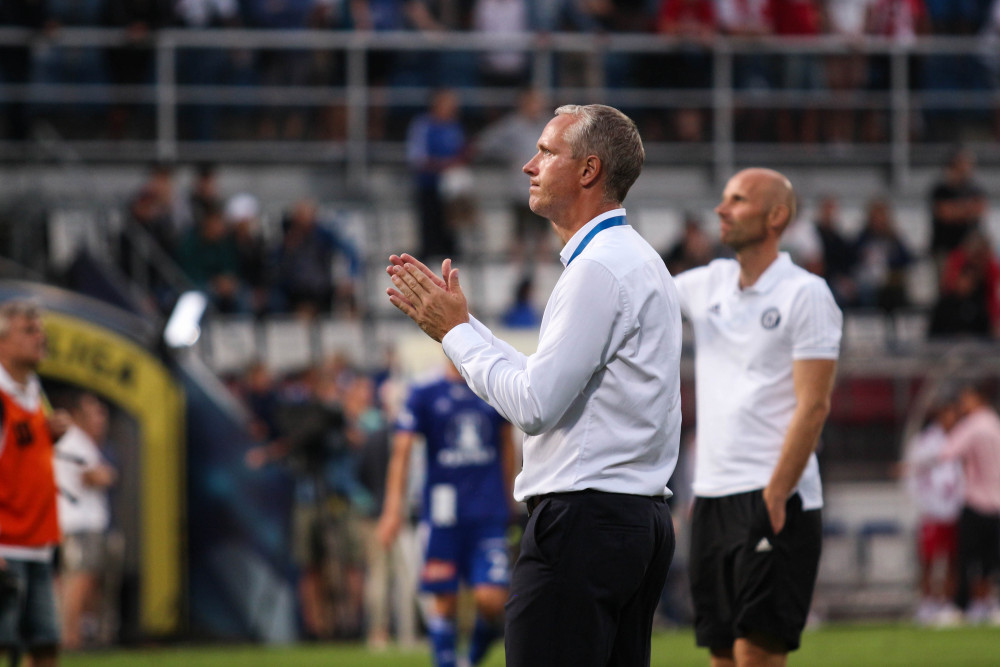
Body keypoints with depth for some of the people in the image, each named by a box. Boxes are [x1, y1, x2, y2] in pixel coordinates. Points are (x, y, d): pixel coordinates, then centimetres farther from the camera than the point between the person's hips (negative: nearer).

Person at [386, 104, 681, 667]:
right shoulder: (633, 257, 19)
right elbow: (550, 382, 20)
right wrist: (458, 320, 21)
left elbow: (534, 405, -17)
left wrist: (455, 331, -5)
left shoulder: (599, 270, -14)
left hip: (584, 524, -10)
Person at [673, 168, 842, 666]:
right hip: (711, 495, 7)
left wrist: (774, 498, -18)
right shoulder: (708, 284, 14)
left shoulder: (805, 295, -6)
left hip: (775, 500, -7)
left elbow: (813, 407, -12)